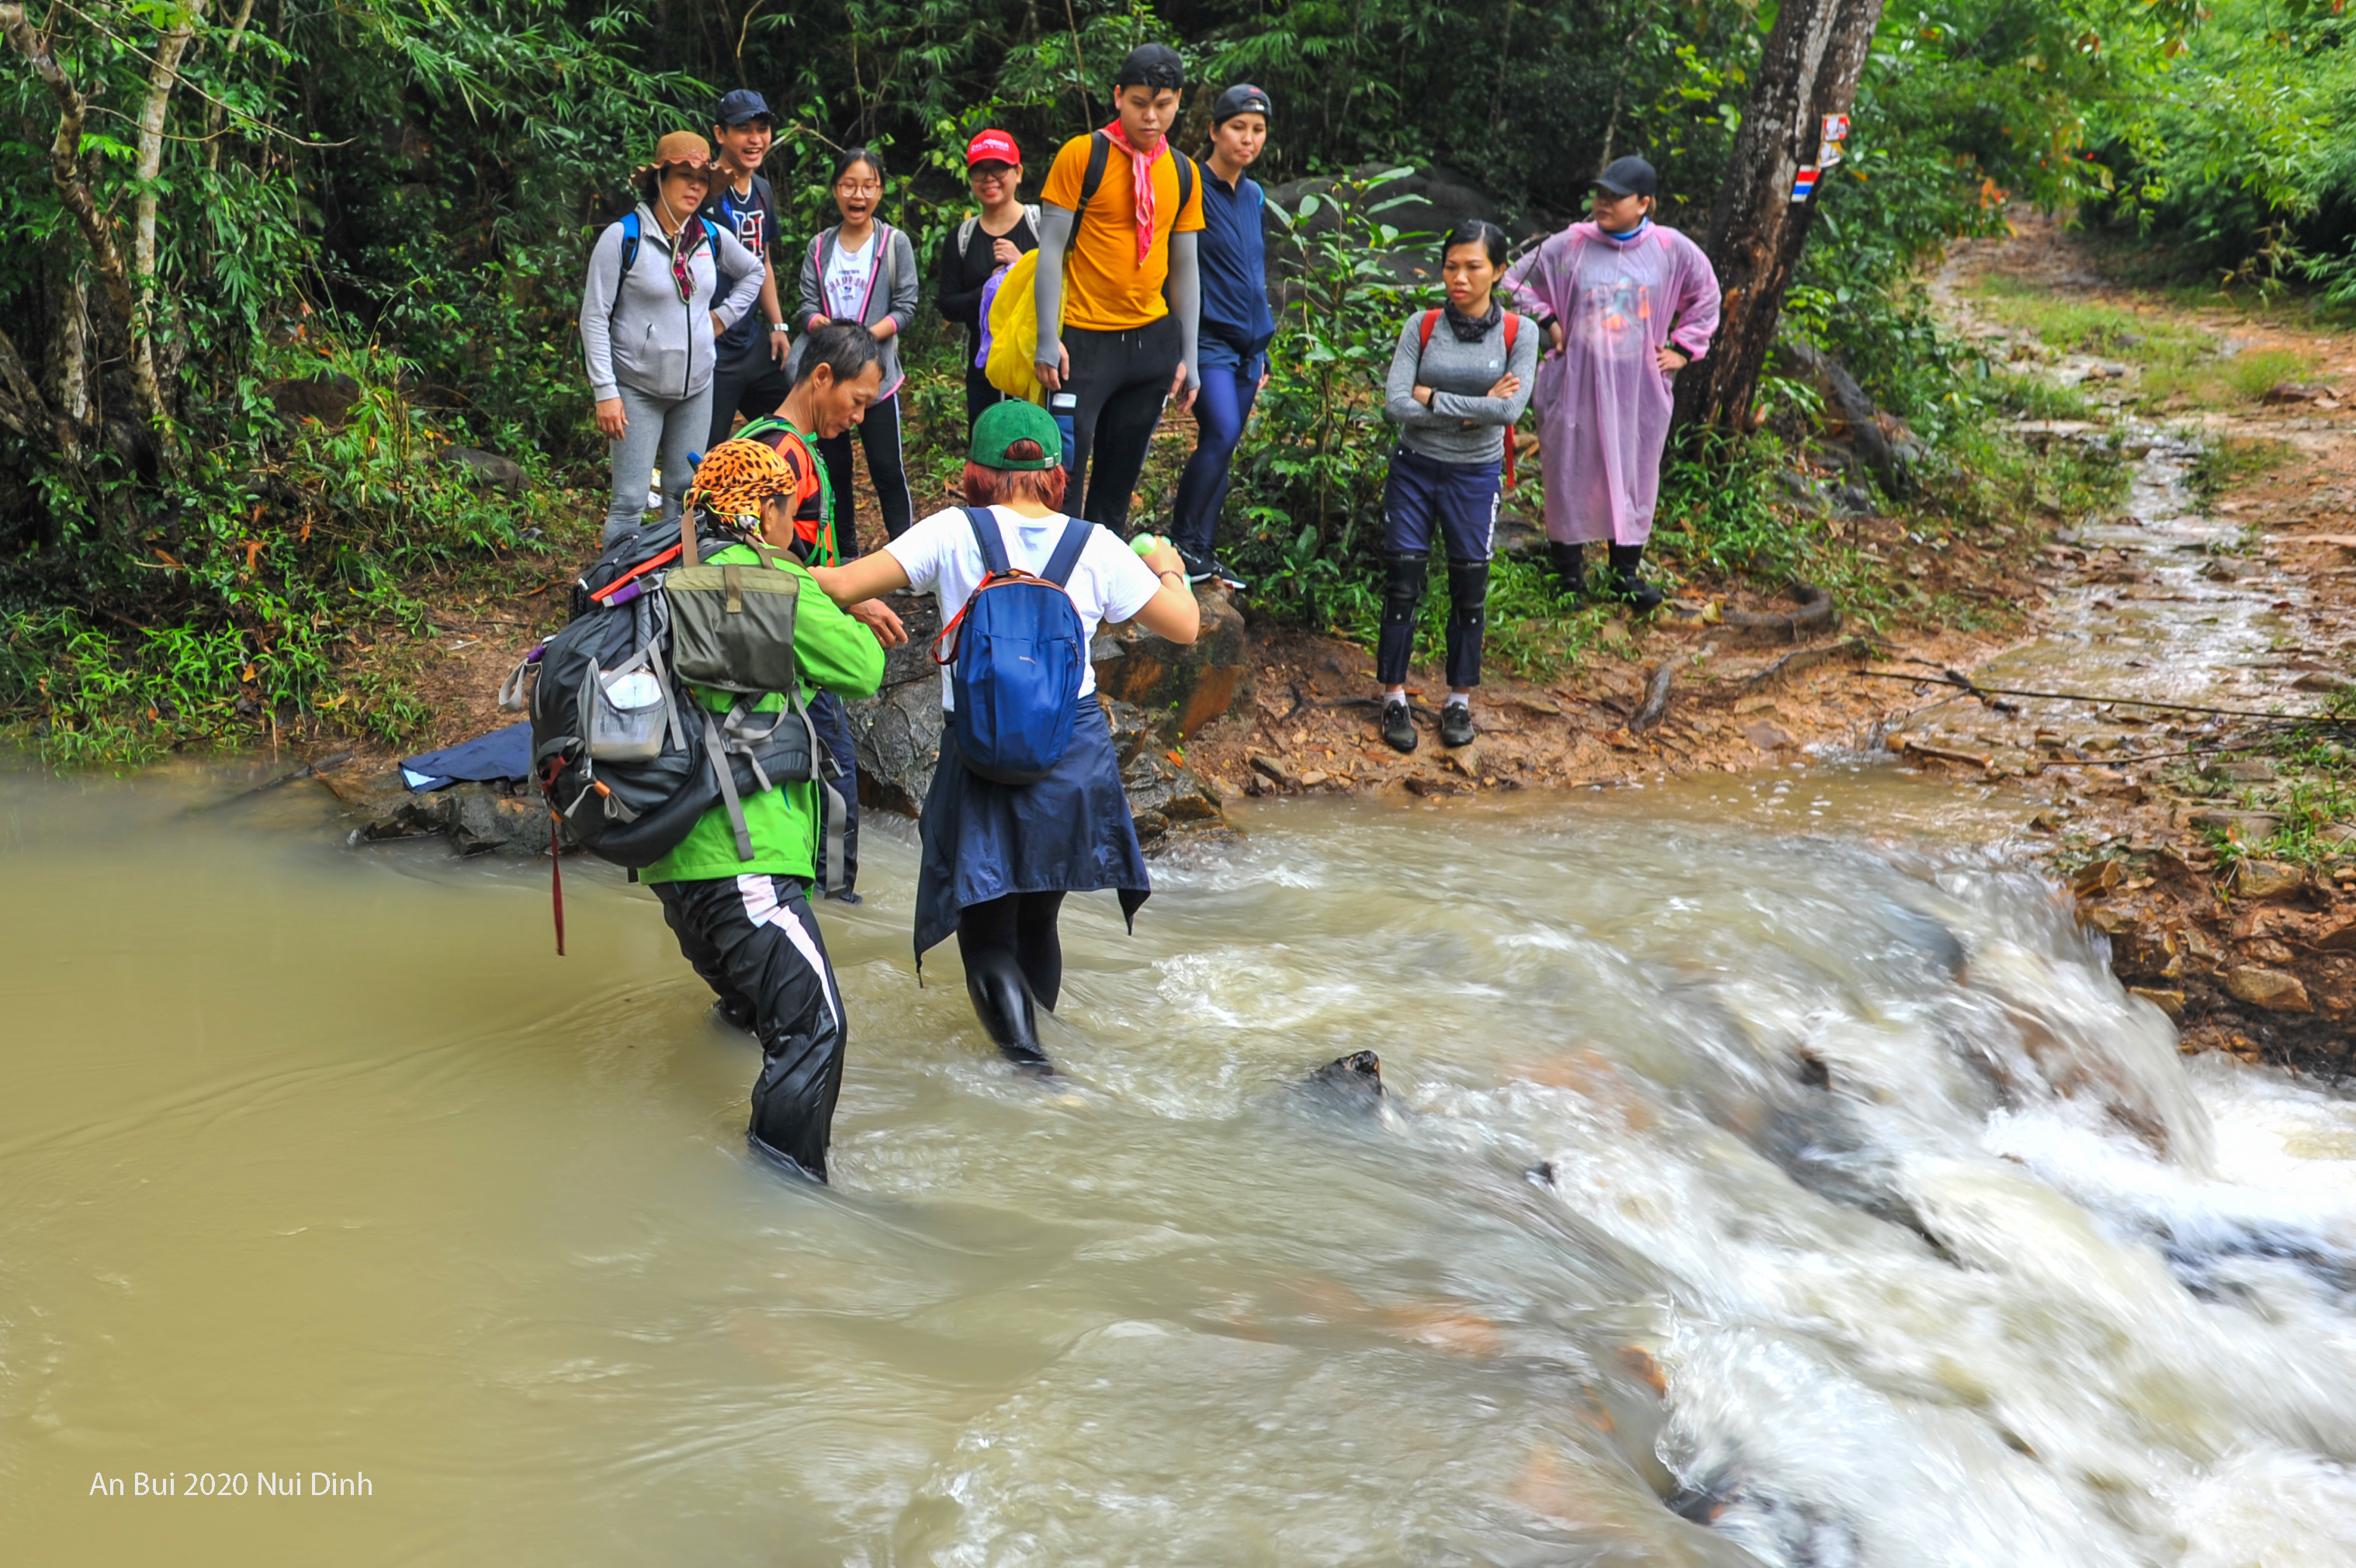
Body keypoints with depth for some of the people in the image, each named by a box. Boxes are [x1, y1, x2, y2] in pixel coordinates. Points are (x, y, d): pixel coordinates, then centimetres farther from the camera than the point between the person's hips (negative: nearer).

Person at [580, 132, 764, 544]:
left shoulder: (712, 238, 6)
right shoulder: (623, 237, -8)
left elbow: (753, 272, 28)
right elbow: (594, 318, -9)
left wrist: (724, 315, 12)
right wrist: (605, 392, -15)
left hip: (697, 388, 5)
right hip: (637, 390, -5)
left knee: (686, 496, 9)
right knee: (630, 500, -8)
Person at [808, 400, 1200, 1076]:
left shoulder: (954, 533, -4)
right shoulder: (1096, 546, 1)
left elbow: (843, 586, -8)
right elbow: (1184, 626, 7)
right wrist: (1168, 569, 28)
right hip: (1075, 752, 2)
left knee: (987, 931, 5)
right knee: (1038, 918, 21)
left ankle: (1026, 1055, -12)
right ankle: (1041, 1032, 36)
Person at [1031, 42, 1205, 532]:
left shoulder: (1184, 174, 8)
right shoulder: (1082, 155, -6)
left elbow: (1184, 267, 13)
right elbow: (1051, 248, -6)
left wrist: (1188, 357, 10)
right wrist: (1048, 339, -11)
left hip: (1153, 340, 5)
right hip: (1085, 340, -5)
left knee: (1122, 474, 11)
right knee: (1066, 469, -9)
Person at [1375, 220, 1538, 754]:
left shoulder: (1519, 334, -6)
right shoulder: (1422, 326, -5)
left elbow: (1509, 410, -18)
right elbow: (1395, 403, -15)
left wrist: (1433, 398, -16)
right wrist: (1474, 407, -16)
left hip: (1475, 476, 0)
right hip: (1414, 469, 0)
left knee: (1469, 593, 8)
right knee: (1402, 587, 3)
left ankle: (1459, 700, 23)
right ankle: (1395, 698, 16)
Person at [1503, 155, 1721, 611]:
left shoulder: (1672, 249, -2)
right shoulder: (1571, 246, -6)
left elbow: (1706, 295, 14)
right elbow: (1516, 280, 7)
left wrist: (1684, 349, 8)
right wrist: (1547, 322, -1)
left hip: (1639, 389, 1)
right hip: (1576, 385, -1)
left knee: (1635, 475, 8)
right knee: (1570, 472, 4)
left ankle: (1626, 573, 20)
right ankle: (1569, 569, 19)